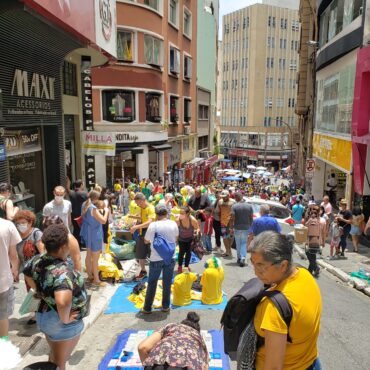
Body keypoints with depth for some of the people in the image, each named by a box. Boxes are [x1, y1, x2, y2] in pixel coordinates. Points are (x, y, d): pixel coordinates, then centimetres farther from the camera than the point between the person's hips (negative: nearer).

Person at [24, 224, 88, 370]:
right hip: (63, 324, -7)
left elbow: (27, 273, 10)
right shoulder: (63, 272, -36)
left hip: (44, 315, 8)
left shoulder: (38, 260, -11)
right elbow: (63, 302, -49)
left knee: (54, 355, 32)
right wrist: (65, 319, -30)